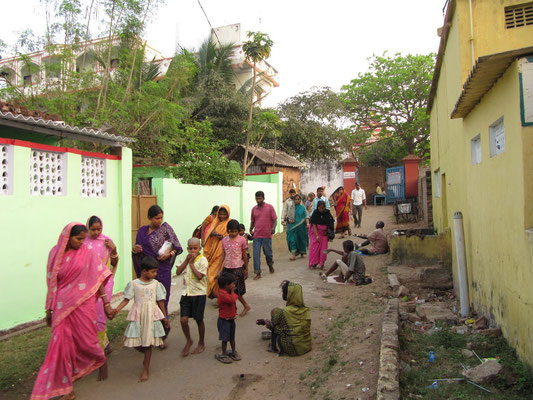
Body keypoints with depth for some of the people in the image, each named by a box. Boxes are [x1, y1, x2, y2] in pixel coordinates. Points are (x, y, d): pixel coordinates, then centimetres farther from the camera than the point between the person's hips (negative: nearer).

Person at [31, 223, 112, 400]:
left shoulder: (87, 252, -5)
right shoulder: (55, 253, 1)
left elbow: (98, 279, -2)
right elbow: (52, 284, 8)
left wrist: (106, 303, -3)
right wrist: (49, 309, 11)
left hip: (83, 304, -2)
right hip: (62, 306, 2)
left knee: (86, 340, 5)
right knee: (62, 343, 0)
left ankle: (102, 361, 38)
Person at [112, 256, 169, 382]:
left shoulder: (156, 284, 2)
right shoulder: (133, 284, -2)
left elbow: (160, 301, 8)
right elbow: (126, 299, -2)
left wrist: (165, 317, 11)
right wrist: (117, 309, -18)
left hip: (151, 315, 1)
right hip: (138, 316, 0)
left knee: (148, 343, 3)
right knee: (135, 342, -1)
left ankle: (146, 370, 17)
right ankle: (147, 355, 33)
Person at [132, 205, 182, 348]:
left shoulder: (166, 228, -1)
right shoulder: (142, 230, 10)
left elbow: (178, 247, 1)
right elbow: (138, 252, 17)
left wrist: (169, 254, -17)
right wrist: (135, 249, -5)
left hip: (162, 270, -3)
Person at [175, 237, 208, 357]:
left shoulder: (203, 260, -11)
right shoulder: (187, 259, 8)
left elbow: (199, 276, -21)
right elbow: (178, 272, -2)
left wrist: (191, 263, -17)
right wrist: (187, 260, -10)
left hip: (199, 294, -4)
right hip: (186, 293, 5)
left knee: (199, 320, 8)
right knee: (183, 320, 0)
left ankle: (201, 343, 28)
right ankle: (189, 341, 24)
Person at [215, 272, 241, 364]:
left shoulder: (228, 292, 7)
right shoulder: (222, 293, -25)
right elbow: (232, 300, -35)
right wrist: (232, 292, -22)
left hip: (231, 319, 9)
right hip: (224, 320, -9)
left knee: (232, 337, 19)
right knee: (225, 338, 3)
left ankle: (233, 352, 32)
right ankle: (224, 355, 17)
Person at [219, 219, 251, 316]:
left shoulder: (242, 240, -6)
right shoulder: (224, 240, 3)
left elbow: (244, 255, 0)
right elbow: (223, 255, 8)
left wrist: (246, 270, 4)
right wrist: (219, 270, 6)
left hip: (238, 268, -4)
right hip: (227, 268, 4)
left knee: (235, 291, -4)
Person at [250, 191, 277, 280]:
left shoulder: (270, 207, -1)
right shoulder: (254, 209, 9)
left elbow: (275, 219, -3)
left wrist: (273, 228, -21)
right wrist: (251, 229, 2)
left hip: (267, 235, -2)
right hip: (256, 235, 2)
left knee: (268, 253, 8)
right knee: (256, 254, -3)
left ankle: (270, 265, 39)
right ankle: (258, 273, 3)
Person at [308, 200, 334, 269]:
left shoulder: (327, 213, -5)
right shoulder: (315, 213, -10)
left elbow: (331, 224, 8)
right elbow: (314, 225, -11)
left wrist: (327, 231, -3)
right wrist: (317, 236, -18)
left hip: (324, 233, 1)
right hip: (316, 232, -1)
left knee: (323, 249, 0)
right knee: (315, 248, -5)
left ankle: (322, 264, 12)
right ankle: (314, 263, 6)